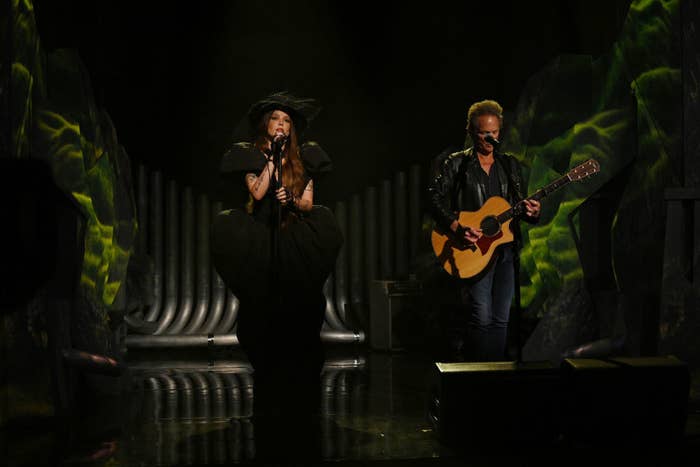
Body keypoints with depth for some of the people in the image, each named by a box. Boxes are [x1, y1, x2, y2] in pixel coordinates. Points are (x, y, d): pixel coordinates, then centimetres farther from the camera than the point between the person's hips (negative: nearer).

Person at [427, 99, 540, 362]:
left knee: (501, 319, 5)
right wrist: (457, 228, -19)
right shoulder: (455, 163, 1)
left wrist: (530, 213, -6)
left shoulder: (510, 165, 15)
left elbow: (518, 205, 18)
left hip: (505, 249, 5)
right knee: (481, 318, -13)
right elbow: (435, 198, -6)